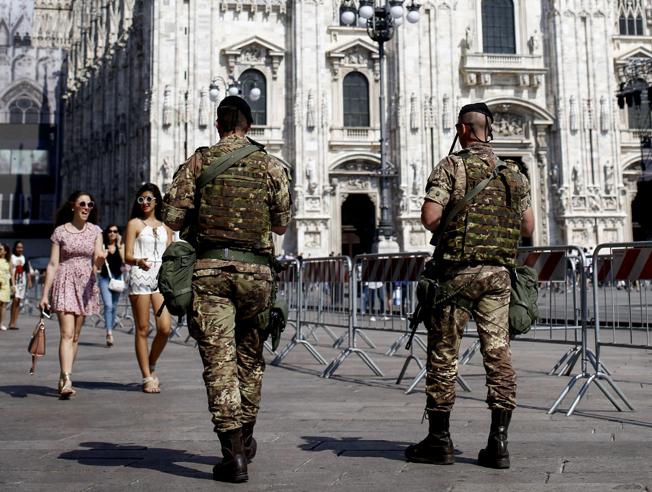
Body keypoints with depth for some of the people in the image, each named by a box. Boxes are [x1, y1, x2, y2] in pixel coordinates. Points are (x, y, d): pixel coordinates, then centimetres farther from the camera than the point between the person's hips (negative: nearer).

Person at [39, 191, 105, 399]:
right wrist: (45, 294, -4)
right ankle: (67, 382, -20)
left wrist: (100, 260, -24)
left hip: (86, 284, 3)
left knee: (75, 336, 7)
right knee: (66, 333, -14)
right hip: (65, 283, -3)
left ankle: (63, 379, 16)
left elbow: (97, 263, 1)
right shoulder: (60, 231, 0)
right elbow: (52, 264, 0)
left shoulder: (95, 231, 7)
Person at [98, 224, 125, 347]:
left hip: (117, 277, 2)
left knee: (114, 306, 9)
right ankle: (109, 333, -23)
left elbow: (124, 261, -7)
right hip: (104, 277, -2)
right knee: (108, 305, -16)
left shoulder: (121, 246, 7)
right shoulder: (102, 246, 4)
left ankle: (110, 331, 21)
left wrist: (119, 246, -10)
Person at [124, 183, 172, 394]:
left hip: (161, 276, 4)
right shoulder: (134, 224, 6)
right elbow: (127, 256, -1)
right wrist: (139, 262, -22)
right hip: (140, 276, -3)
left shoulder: (165, 227, 19)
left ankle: (151, 366, 15)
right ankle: (147, 377, 5)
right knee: (142, 329, -2)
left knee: (165, 327, -8)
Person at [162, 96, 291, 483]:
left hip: (209, 268, -2)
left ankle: (234, 455, -4)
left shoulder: (199, 161, 3)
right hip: (255, 270, 2)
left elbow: (173, 218, -1)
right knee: (250, 357, 18)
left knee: (219, 361, -1)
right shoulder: (271, 166, 6)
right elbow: (281, 224, 8)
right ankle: (245, 438, 31)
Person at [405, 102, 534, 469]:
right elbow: (528, 227, 11)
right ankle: (499, 444, 4)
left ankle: (439, 441, 11)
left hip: (459, 270, -4)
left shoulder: (451, 166, -4)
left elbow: (430, 217, -13)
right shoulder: (513, 172, 10)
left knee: (444, 354, 5)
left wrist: (450, 229, 7)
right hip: (499, 272, 4)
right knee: (499, 354, 4)